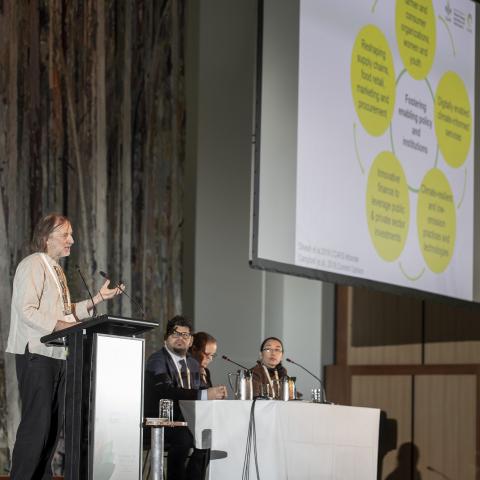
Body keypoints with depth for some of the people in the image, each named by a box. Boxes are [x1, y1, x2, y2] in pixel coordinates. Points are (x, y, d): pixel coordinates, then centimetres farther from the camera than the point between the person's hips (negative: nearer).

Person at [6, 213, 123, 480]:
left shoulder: (57, 270, 20)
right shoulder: (33, 265, -9)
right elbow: (27, 310, -19)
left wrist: (98, 298, 10)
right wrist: (62, 326, -23)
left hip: (57, 355, 9)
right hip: (36, 353, -9)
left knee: (55, 422, 8)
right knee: (37, 421, -13)